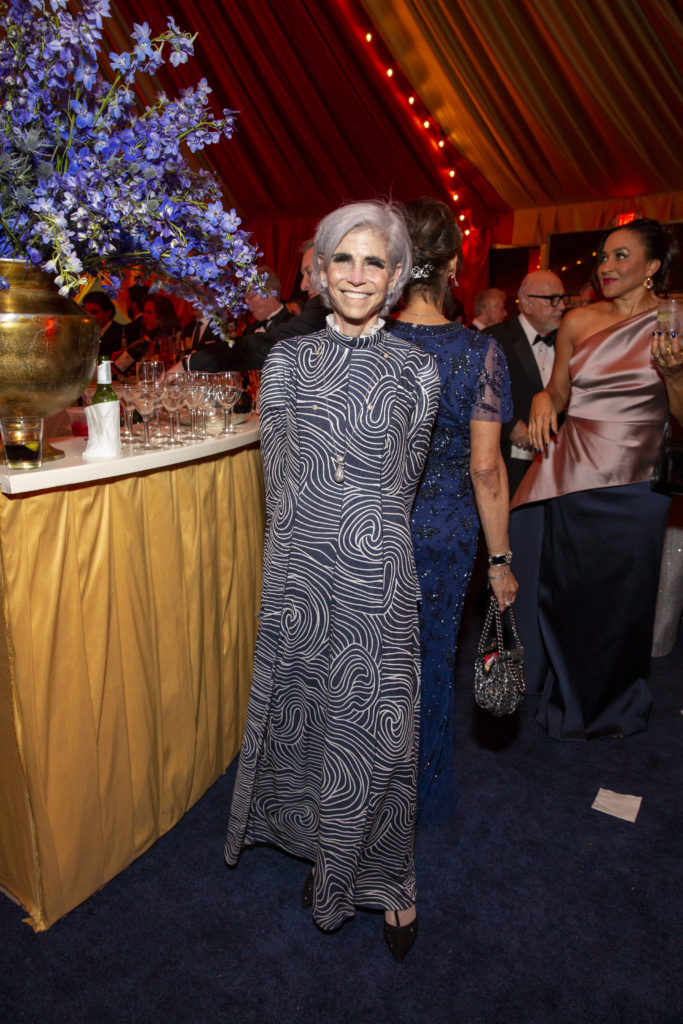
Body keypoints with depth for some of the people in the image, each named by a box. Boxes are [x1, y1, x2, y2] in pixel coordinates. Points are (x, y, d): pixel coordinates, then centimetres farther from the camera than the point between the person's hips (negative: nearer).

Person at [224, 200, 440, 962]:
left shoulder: (416, 371, 1)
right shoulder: (287, 360, 4)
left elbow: (403, 480, 9)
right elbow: (277, 475, 7)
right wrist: (316, 537, 10)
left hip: (377, 574, -1)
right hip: (299, 569, 2)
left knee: (376, 728, 6)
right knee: (305, 715, 13)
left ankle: (386, 880, 31)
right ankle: (325, 857, 39)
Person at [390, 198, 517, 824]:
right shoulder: (480, 351, -11)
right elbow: (486, 468, -11)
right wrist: (500, 559, -1)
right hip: (446, 534, -1)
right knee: (432, 662, 17)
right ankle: (428, 796, 39)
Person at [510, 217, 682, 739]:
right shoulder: (579, 321, 4)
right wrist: (543, 399, -9)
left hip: (633, 483, -1)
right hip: (573, 473, 2)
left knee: (621, 593, 9)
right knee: (565, 586, 11)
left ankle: (614, 704, 36)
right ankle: (568, 692, 38)